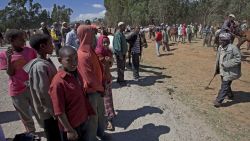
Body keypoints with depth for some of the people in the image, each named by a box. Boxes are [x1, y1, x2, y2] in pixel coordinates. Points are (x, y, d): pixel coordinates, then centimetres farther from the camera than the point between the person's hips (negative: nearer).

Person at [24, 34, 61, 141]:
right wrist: (54, 111, -15)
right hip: (49, 110, -8)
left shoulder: (47, 61, 1)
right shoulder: (40, 67, -27)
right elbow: (43, 93, -25)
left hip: (53, 107, 8)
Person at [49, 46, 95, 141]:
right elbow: (59, 111, -20)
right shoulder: (58, 82, -25)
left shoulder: (77, 74, -3)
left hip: (83, 121, 7)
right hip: (71, 126, -6)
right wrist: (69, 130, -14)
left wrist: (89, 112, 11)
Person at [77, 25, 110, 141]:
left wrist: (102, 85, 6)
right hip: (91, 91, -9)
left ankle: (100, 132, 47)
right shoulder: (82, 55, -27)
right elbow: (89, 79, -23)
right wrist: (100, 88, -9)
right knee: (93, 116, 11)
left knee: (100, 113, 24)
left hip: (98, 88, 9)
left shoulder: (90, 51, 3)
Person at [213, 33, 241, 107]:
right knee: (226, 84, 23)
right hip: (223, 70, 8)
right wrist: (217, 69, 18)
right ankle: (230, 95, 47)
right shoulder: (220, 47, 3)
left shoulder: (233, 48, -20)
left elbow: (238, 59, -19)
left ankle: (219, 101, 0)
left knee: (224, 85, -6)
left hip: (230, 71, -8)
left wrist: (227, 64, -22)